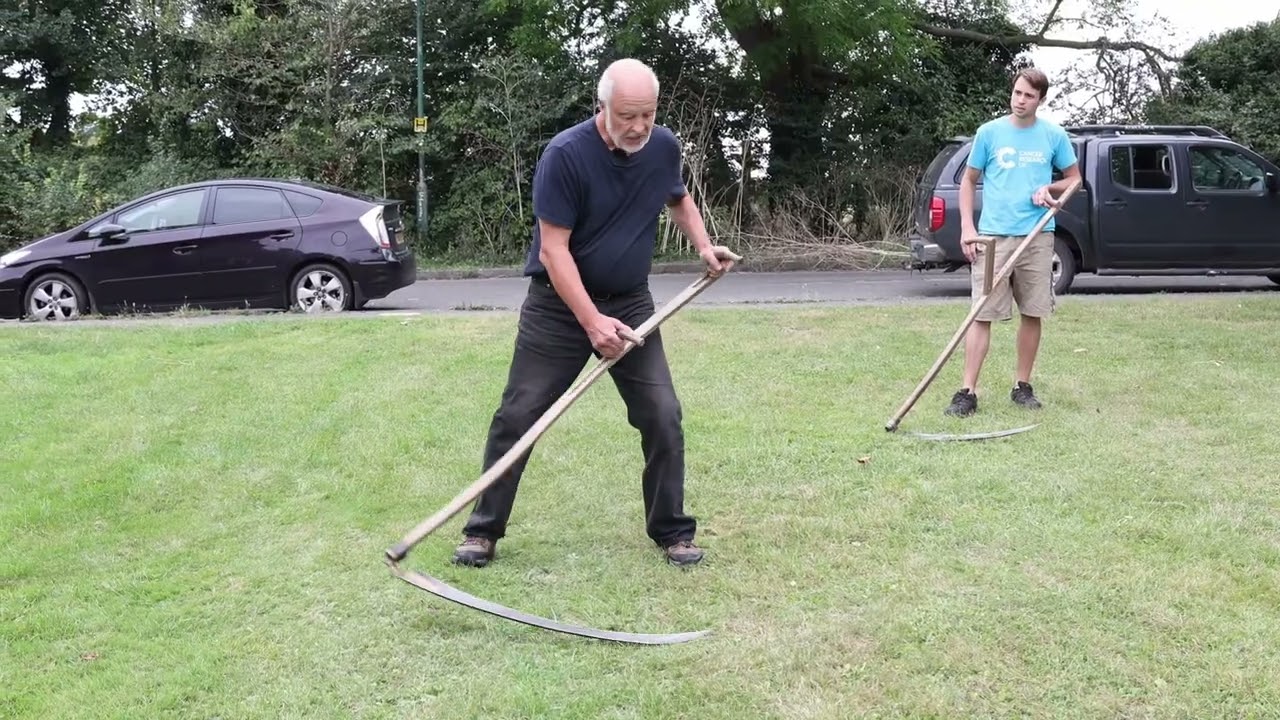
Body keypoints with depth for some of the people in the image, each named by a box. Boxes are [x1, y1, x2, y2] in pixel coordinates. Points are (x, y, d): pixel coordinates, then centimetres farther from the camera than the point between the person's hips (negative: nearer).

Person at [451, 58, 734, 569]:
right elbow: (553, 249, -22)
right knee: (517, 417, 0)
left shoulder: (664, 147, -5)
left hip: (631, 303, 4)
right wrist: (591, 322, -28)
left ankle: (671, 531, 14)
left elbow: (678, 199, 19)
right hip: (559, 304, -4)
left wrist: (703, 245, 1)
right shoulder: (565, 154, -21)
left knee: (662, 417, -2)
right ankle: (483, 531, 14)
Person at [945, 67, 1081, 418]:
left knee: (1032, 314, 6)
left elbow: (1074, 178, 16)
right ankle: (968, 392, -5)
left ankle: (1022, 385, 19)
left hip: (1037, 236, 2)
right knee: (982, 315, -5)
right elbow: (969, 180, 9)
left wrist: (1049, 189, -6)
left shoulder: (1054, 136, 5)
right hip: (993, 236, -1)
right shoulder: (989, 132, 3)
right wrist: (967, 227, -2)